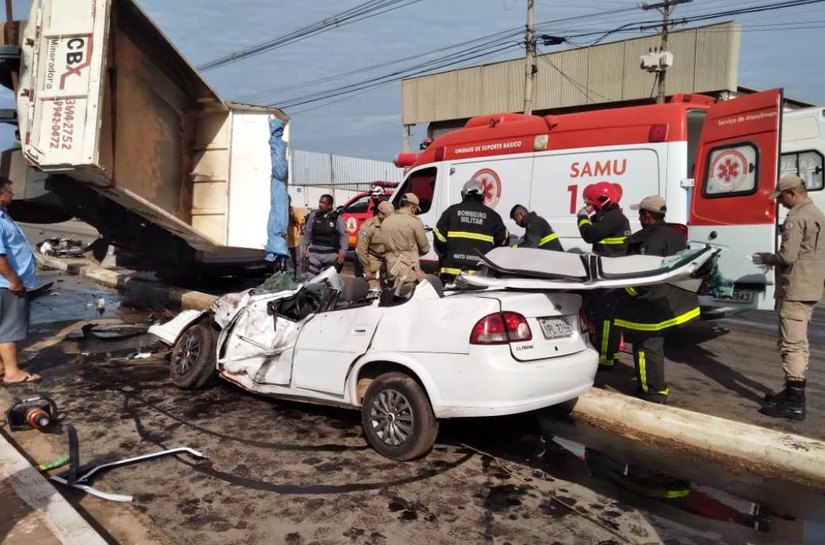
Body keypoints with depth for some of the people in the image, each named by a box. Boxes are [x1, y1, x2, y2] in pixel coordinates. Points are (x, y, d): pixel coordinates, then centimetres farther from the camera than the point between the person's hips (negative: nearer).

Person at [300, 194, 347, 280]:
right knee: (308, 278, -5)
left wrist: (342, 252, -13)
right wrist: (303, 249, 8)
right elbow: (307, 233, 11)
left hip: (331, 254, -1)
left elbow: (344, 235, -4)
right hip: (315, 253, 2)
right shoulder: (313, 215, 4)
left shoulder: (337, 218, -4)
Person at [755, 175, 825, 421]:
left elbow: (787, 257, -22)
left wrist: (767, 258, -3)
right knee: (800, 342, 16)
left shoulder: (796, 218, -16)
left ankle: (794, 403, -6)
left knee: (791, 344, -8)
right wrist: (774, 258, 15)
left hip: (795, 291, -10)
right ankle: (793, 392, 25)